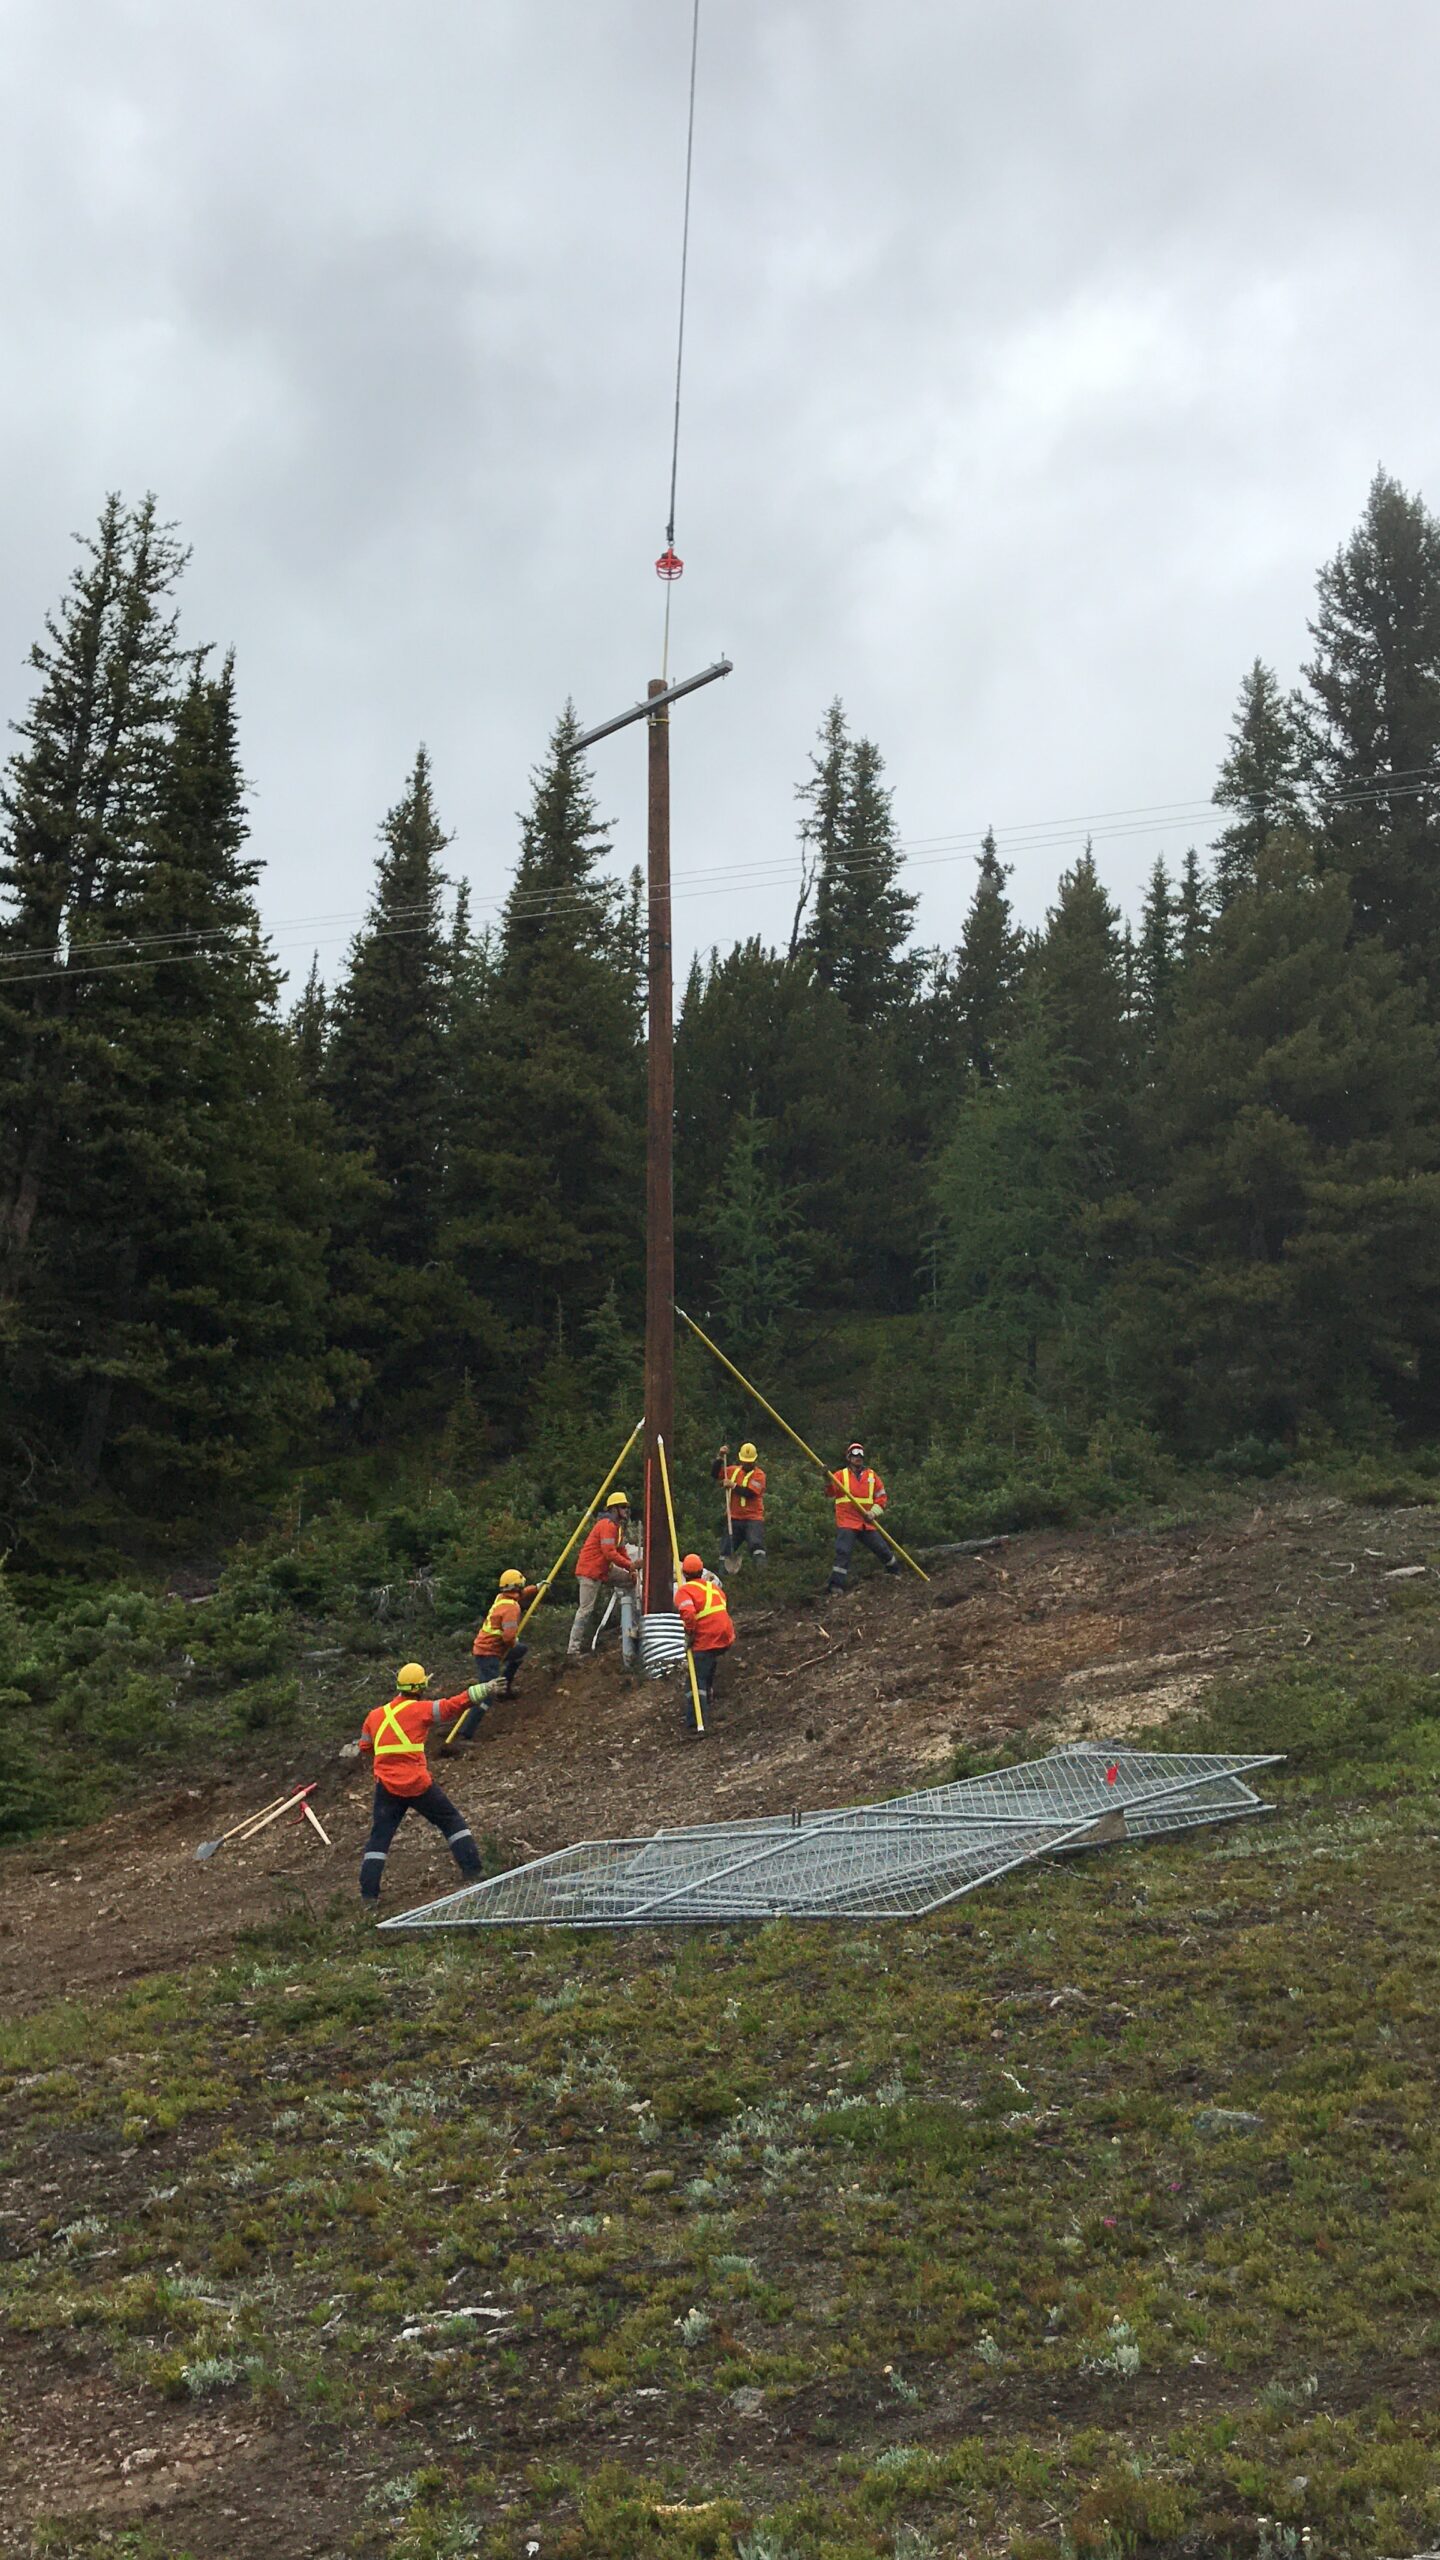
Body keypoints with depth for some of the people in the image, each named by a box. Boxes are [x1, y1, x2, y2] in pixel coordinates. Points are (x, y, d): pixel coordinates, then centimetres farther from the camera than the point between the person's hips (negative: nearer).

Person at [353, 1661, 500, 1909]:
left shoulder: (374, 1716, 9)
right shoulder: (421, 1709, -4)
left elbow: (365, 1749, 17)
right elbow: (454, 1705, -6)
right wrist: (485, 1689, -1)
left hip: (387, 1787, 3)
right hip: (418, 1784, -3)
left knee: (379, 1838, 9)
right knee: (453, 1822, 12)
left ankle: (368, 1893, 2)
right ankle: (472, 1870, 9)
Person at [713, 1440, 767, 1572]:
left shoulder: (759, 1474, -5)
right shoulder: (733, 1471, 12)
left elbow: (749, 1492, -17)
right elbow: (715, 1474, 7)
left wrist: (733, 1486, -17)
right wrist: (720, 1458, -4)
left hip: (753, 1518, -5)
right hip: (734, 1518, 5)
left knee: (756, 1544, -24)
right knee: (726, 1549, 9)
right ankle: (721, 1573, 22)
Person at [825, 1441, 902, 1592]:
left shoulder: (871, 1475, 12)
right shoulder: (840, 1475, 4)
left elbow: (882, 1496, 13)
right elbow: (830, 1494, -6)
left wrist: (874, 1512, -3)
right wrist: (828, 1481, -25)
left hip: (867, 1523, 3)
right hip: (846, 1522, -3)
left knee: (883, 1549, 10)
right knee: (843, 1552, -16)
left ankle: (895, 1572, 35)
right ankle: (836, 1584, -14)